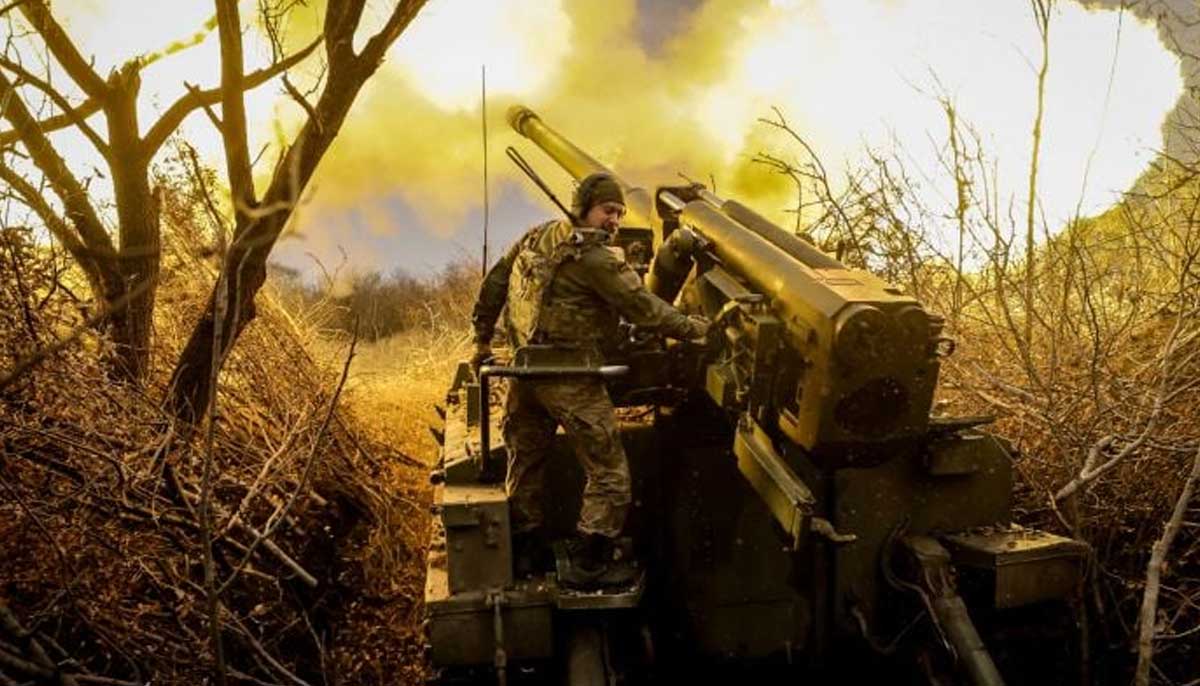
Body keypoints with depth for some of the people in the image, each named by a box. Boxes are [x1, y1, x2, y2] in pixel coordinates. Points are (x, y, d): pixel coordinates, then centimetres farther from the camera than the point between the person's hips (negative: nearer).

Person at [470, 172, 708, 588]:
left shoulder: (536, 238, 10)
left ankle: (523, 551, 33)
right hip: (570, 379, -9)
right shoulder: (592, 258, -15)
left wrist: (483, 340, 23)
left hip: (526, 373, 9)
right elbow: (642, 307, -14)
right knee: (608, 471, 3)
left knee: (525, 463, 19)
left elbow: (494, 284, 16)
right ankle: (590, 562, 8)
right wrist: (694, 328, -3)